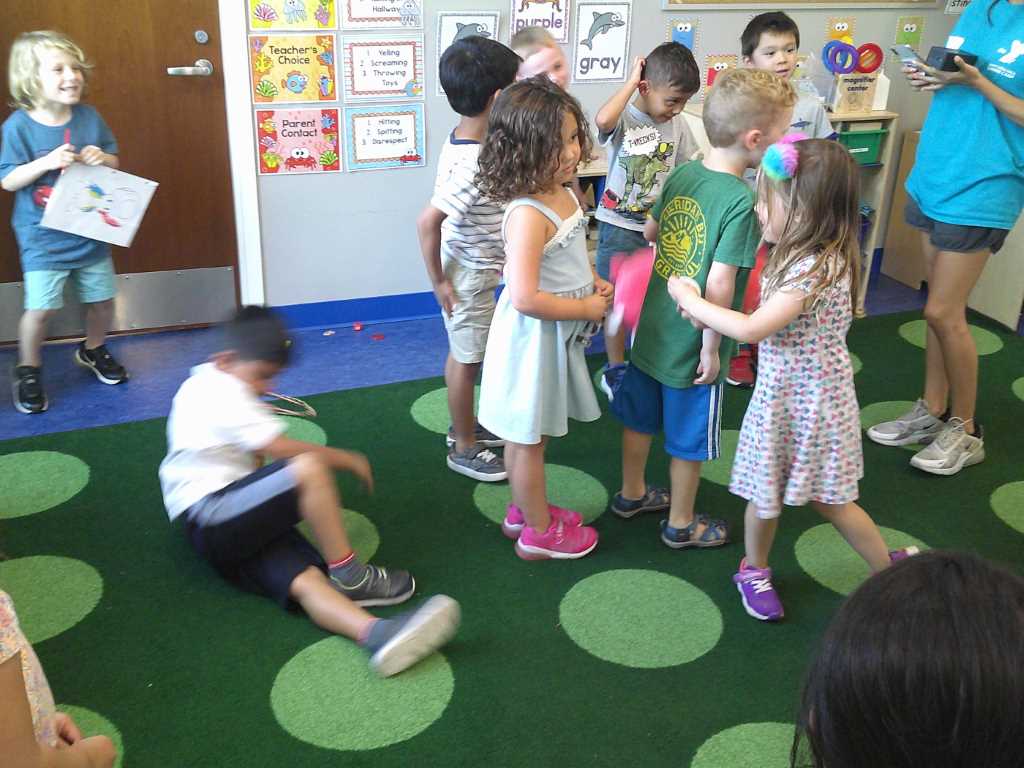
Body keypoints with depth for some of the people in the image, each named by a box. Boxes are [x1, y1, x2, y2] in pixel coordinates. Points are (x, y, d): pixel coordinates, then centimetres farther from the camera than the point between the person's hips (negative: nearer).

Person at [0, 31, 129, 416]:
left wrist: (102, 158, -14)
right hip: (43, 237, -4)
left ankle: (93, 350, 41)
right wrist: (45, 163, -28)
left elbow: (115, 163, 9)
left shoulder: (90, 117, -1)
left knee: (102, 297, 13)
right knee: (40, 307, -7)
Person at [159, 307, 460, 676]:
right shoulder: (224, 392, -9)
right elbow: (282, 449, -14)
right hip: (210, 516, -9)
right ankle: (348, 575, -14)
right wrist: (346, 459, -3)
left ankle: (377, 634, -47)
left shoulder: (203, 386, 25)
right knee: (308, 468, -28)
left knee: (304, 580, -21)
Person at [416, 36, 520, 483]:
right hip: (468, 277, -9)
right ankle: (464, 449, 23)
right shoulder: (475, 163, -30)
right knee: (467, 360, 6)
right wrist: (439, 281, -23)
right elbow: (428, 221, -33)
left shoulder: (462, 143, 0)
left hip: (474, 270, 9)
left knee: (464, 355, 22)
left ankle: (465, 427, 41)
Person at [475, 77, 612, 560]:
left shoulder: (564, 195, 0)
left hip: (557, 335, 9)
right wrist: (588, 307, -20)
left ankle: (526, 510, 42)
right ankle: (541, 532, 27)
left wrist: (594, 282, 1)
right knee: (528, 438, 10)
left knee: (529, 433, 24)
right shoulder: (528, 214, -28)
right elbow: (526, 298, -32)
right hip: (534, 337, -9)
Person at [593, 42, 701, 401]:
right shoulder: (623, 119, -15)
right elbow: (603, 120, -41)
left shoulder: (677, 124, -1)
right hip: (620, 226, -4)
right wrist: (632, 80, -28)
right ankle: (615, 371, 22)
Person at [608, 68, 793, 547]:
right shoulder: (742, 202, -25)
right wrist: (712, 346, -16)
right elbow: (719, 283, -26)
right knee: (689, 439, 12)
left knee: (640, 417, 23)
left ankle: (631, 493, 44)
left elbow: (649, 231, 12)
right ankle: (681, 524, 31)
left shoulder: (682, 174, -3)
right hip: (692, 344, -7)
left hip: (652, 330, 7)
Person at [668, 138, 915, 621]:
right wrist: (704, 312, -9)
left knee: (828, 500, 10)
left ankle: (890, 571, 31)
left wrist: (689, 299, -23)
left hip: (811, 402, -7)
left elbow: (752, 330, -33)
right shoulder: (801, 255, 0)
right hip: (779, 394, 7)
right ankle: (754, 568, 38)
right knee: (766, 493, 17)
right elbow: (768, 323, 4)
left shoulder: (817, 269, -29)